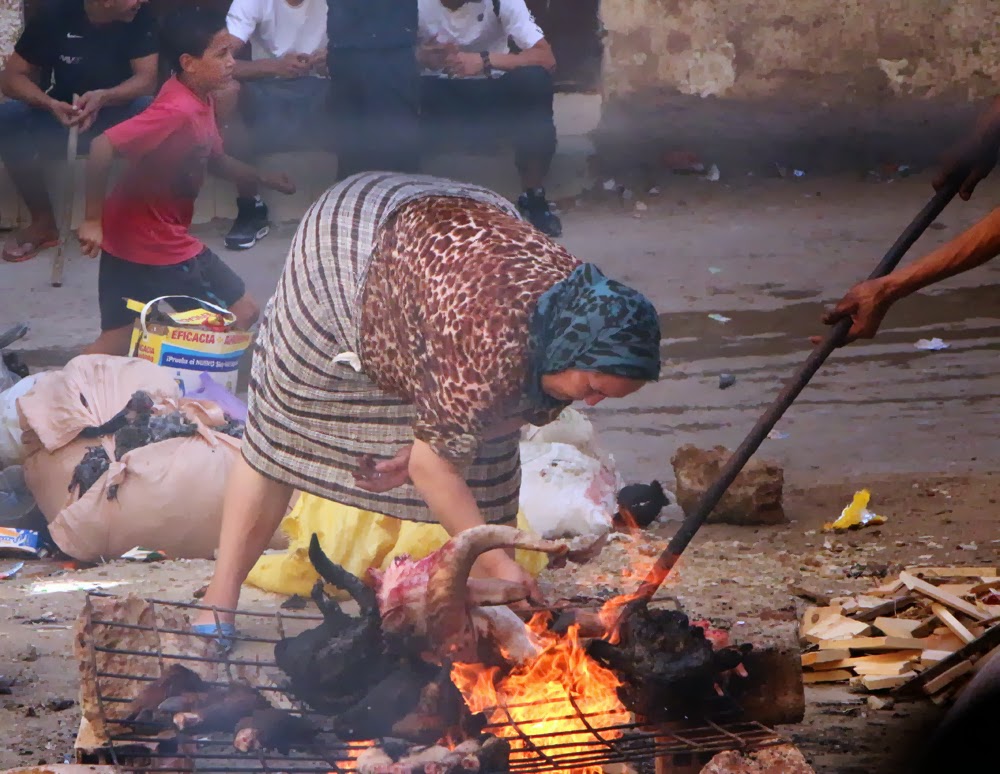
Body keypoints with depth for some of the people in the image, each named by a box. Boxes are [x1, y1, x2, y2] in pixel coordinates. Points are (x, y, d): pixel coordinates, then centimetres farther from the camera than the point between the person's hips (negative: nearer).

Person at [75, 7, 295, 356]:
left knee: (120, 340, 16)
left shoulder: (200, 99, 3)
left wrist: (265, 179, 18)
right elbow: (103, 146, -34)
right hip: (158, 245, -9)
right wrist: (92, 220, -28)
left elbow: (214, 159, 21)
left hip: (130, 237, 9)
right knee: (241, 314, 3)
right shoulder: (179, 111, -27)